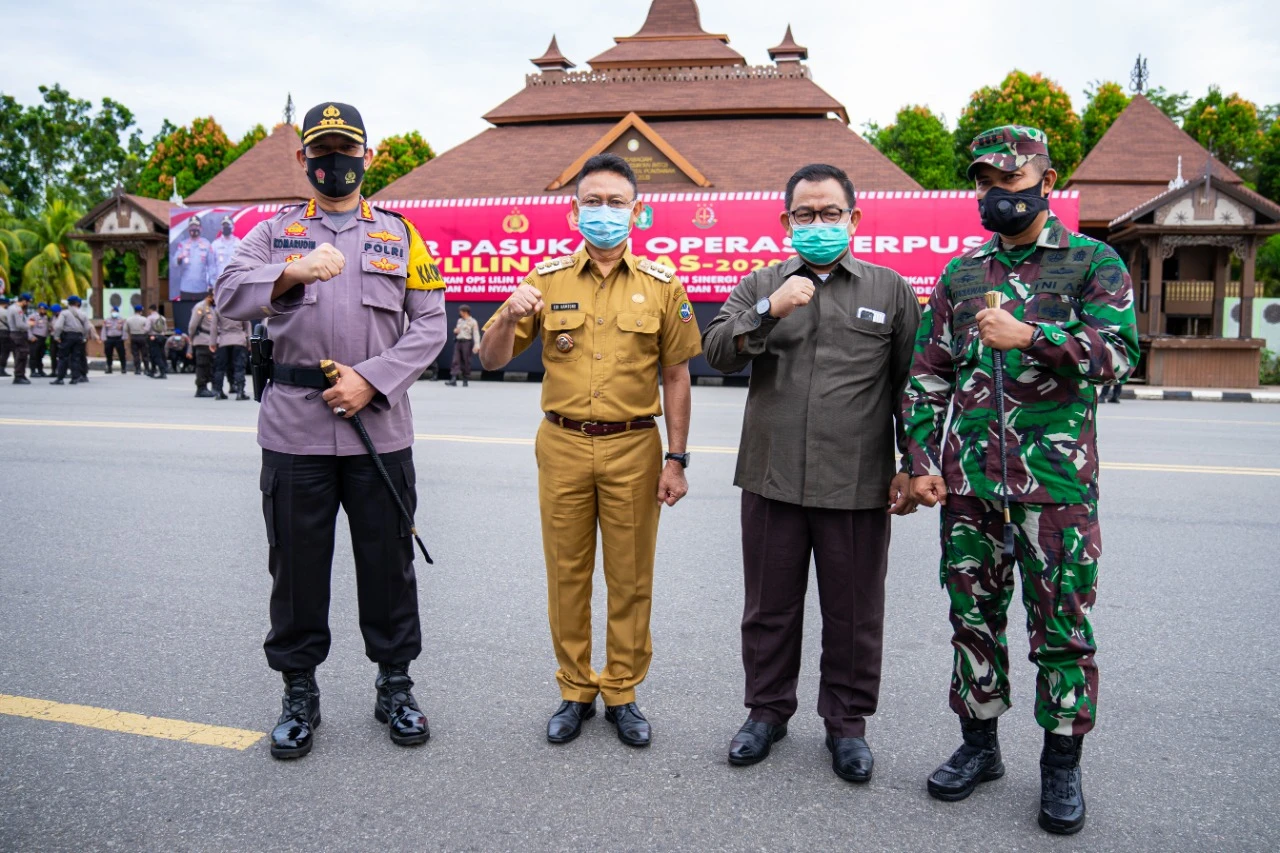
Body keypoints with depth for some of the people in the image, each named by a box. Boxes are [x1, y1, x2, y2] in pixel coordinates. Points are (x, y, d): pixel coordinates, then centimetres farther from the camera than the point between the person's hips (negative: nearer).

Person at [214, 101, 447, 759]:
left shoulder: (401, 235, 10)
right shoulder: (275, 233, 10)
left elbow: (430, 326, 2)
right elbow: (229, 295, -8)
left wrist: (371, 379, -11)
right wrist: (293, 272, -27)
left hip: (380, 426, 0)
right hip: (295, 427, 0)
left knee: (388, 561, 8)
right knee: (297, 563, 8)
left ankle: (394, 686, 25)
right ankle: (299, 695, 26)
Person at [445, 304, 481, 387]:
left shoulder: (472, 321, -3)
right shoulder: (459, 320, 16)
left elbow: (476, 334, -9)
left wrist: (476, 345, -19)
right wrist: (455, 330, 5)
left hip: (467, 342, -6)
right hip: (458, 341, 6)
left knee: (466, 361, -2)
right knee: (456, 360, -5)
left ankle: (466, 380, 7)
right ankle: (453, 379, -12)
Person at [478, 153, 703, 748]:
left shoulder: (661, 285, 3)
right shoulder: (547, 280, 5)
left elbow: (676, 376, 4)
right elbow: (492, 360, 3)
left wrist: (676, 459, -1)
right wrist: (510, 317, -19)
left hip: (633, 448, -1)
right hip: (563, 445, 1)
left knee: (630, 577, 7)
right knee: (567, 575, 9)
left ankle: (621, 694, 23)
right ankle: (574, 692, 25)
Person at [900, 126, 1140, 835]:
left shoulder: (1094, 263, 4)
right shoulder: (960, 274, 12)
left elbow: (1118, 352, -11)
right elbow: (926, 375, 11)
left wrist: (1029, 336, -23)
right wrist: (921, 461, 2)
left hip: (1056, 479, -3)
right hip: (967, 481, 3)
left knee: (1062, 626, 5)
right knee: (973, 617, 12)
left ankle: (1062, 763, 22)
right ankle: (979, 745, 28)